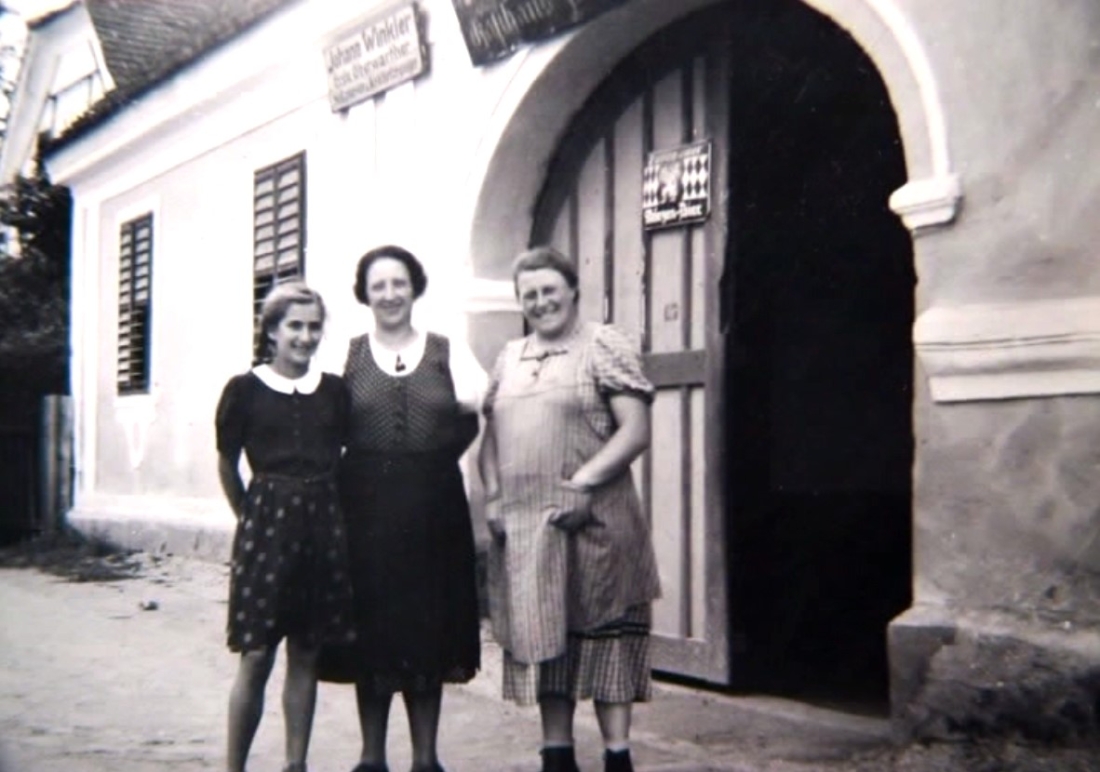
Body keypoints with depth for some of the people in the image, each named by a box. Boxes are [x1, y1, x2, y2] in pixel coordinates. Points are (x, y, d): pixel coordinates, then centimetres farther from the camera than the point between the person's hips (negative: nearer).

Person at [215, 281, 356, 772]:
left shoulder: (334, 390, 7)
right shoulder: (245, 390, -1)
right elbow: (227, 465, 6)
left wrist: (318, 506, 9)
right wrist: (253, 515, 9)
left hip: (321, 524, 3)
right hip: (265, 520, -3)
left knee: (305, 654, 9)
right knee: (256, 657, -3)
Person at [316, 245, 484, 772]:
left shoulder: (446, 352, 7)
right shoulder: (347, 355, 6)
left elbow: (479, 401, -6)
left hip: (433, 506, 0)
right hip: (365, 506, 0)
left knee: (429, 627, 5)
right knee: (370, 626, 5)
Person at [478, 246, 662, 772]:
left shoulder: (604, 345, -1)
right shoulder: (509, 358, 16)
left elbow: (635, 431, -9)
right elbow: (490, 437, 18)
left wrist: (583, 483, -17)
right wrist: (494, 496, 3)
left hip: (591, 523, -5)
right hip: (522, 526, 6)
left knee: (603, 636, -1)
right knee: (541, 636, 10)